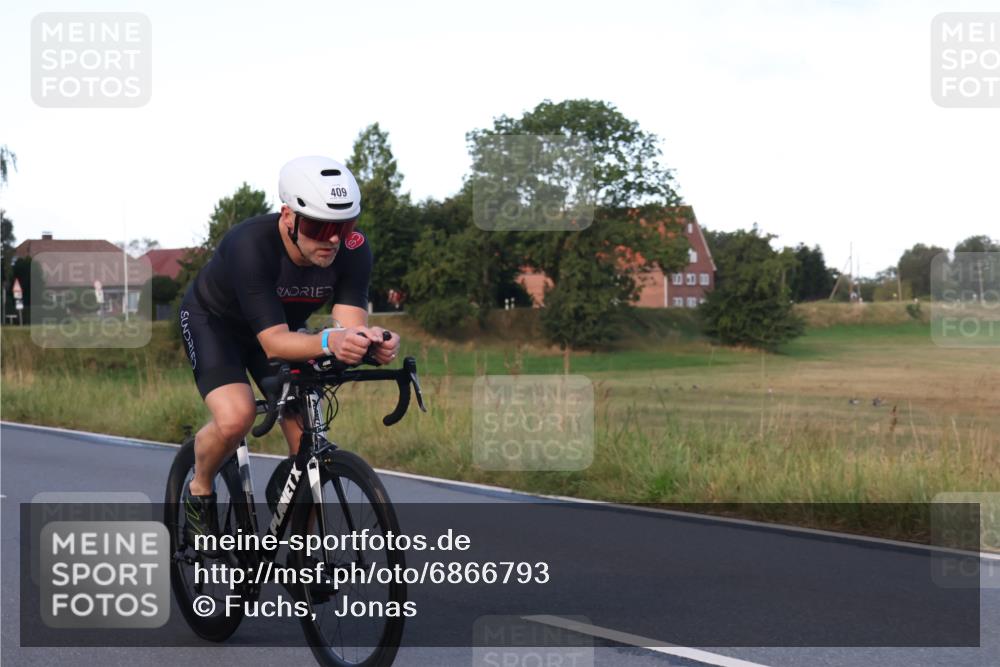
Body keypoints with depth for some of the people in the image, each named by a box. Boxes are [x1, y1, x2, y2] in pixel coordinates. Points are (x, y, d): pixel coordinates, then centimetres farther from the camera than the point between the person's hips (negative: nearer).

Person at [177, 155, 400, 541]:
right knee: (235, 418, -30)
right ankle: (199, 493, 0)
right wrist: (329, 341, -62)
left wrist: (370, 342, -55)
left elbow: (350, 323, -31)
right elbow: (274, 342, -43)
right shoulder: (251, 245, -39)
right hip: (213, 320, -4)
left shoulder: (353, 250, -26)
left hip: (283, 325, 4)